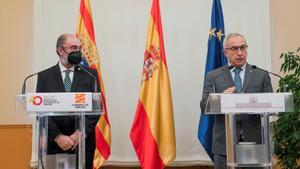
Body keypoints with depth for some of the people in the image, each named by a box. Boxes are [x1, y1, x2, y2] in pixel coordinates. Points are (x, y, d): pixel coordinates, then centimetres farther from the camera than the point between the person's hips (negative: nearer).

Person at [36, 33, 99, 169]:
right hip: (53, 143, 0)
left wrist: (81, 132, -13)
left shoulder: (90, 74, 4)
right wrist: (58, 136, -13)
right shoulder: (44, 76, 3)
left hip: (83, 142, 1)